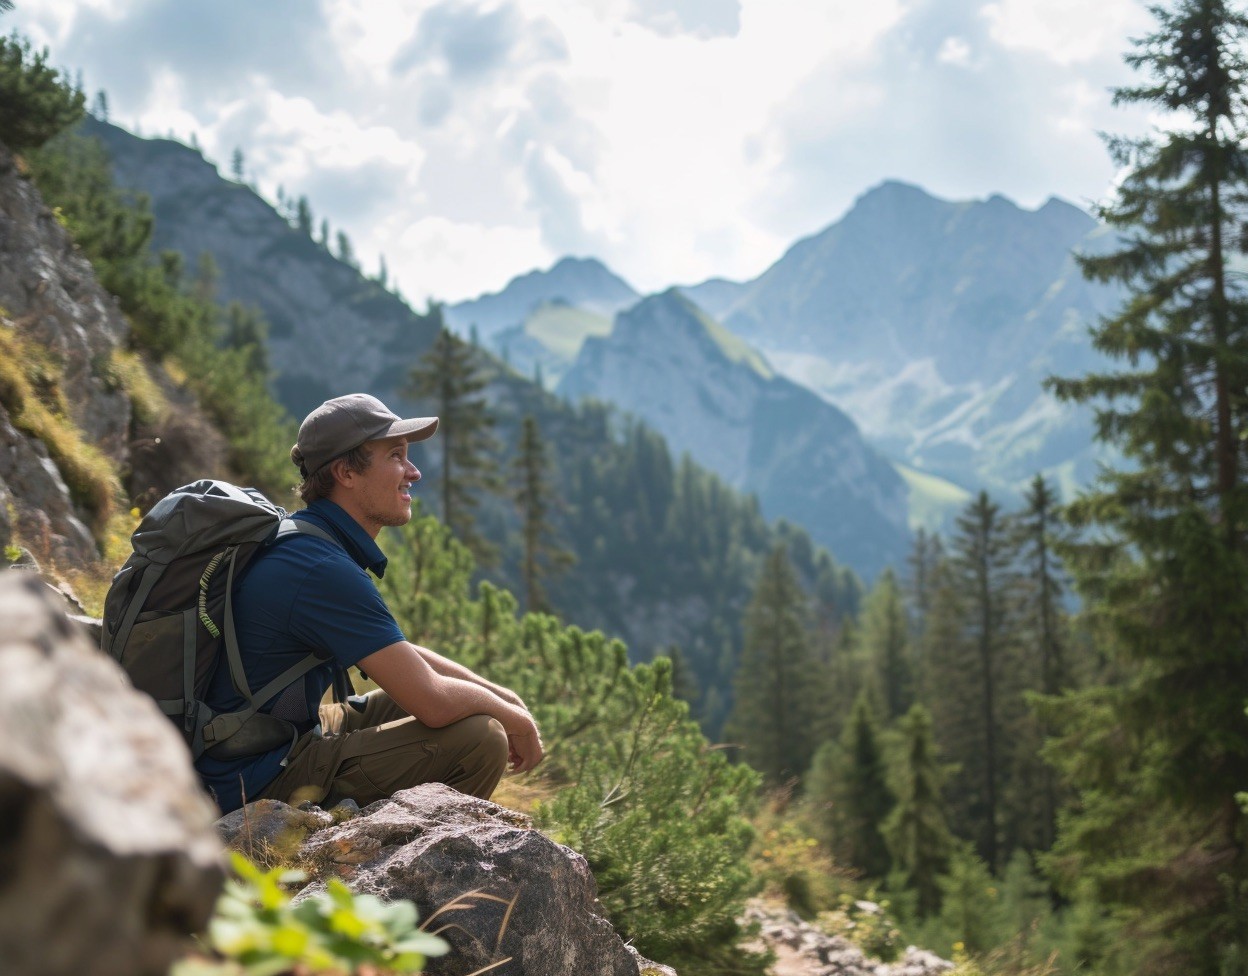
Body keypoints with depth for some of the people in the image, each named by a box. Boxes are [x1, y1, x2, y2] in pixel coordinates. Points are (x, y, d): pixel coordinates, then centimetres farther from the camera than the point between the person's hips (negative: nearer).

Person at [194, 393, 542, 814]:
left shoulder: (303, 540, 9)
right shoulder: (325, 571, -24)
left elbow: (400, 654, 19)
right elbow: (433, 701, -24)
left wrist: (501, 695, 10)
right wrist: (516, 720, -6)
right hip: (257, 781, -11)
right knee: (480, 736, -19)